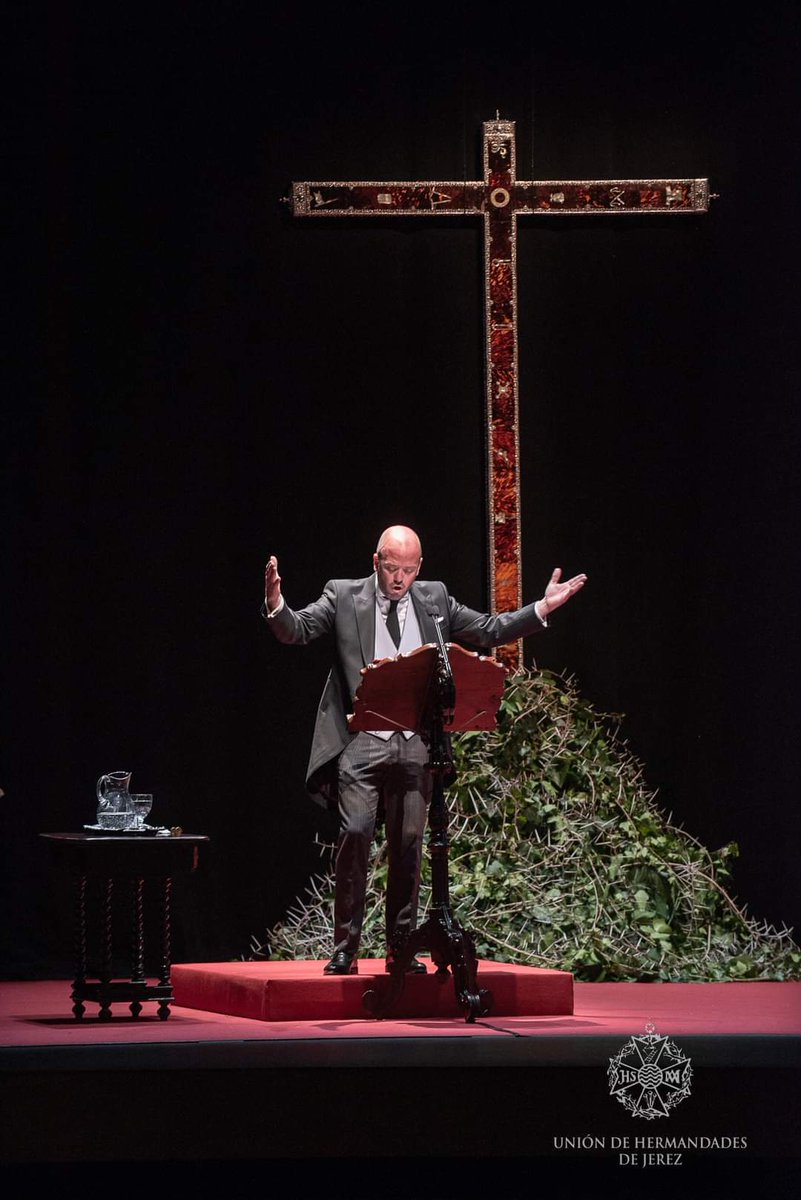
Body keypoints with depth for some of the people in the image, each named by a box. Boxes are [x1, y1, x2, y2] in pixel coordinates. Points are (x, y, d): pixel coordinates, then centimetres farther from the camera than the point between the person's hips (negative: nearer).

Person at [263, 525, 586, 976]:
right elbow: (296, 630, -4)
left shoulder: (434, 599, 12)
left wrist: (541, 609, 6)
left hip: (415, 743, 3)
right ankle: (345, 949, -5)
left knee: (409, 845, 4)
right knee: (355, 835, -13)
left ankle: (402, 948, 13)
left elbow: (490, 631, 16)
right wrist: (276, 605, -25)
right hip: (362, 742, -3)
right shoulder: (344, 596, 4)